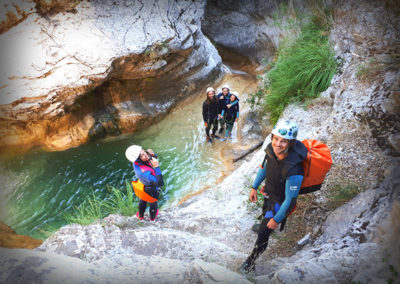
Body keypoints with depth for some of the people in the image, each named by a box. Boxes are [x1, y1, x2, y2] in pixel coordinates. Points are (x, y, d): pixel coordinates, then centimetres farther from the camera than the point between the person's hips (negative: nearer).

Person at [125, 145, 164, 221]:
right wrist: (156, 167, -50)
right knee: (153, 202, 28)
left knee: (142, 200, 33)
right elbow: (160, 183, -48)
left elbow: (155, 157, -9)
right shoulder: (144, 173, -49)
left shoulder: (137, 161, -26)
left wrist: (152, 154, -33)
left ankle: (140, 215, 62)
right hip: (152, 189, -5)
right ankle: (152, 217, 59)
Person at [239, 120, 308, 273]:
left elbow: (290, 200, -29)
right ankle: (265, 224, 68)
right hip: (268, 193, 6)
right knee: (265, 215, 34)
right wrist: (254, 187, 8)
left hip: (280, 202, -6)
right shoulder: (271, 150, -22)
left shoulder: (294, 170, -41)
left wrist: (277, 219, -17)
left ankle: (252, 258, 30)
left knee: (263, 232, 4)